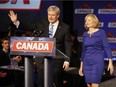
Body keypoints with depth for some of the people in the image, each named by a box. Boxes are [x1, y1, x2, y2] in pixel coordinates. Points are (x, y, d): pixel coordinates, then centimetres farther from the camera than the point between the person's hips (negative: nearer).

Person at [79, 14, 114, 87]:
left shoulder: (101, 32, -3)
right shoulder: (85, 34, 11)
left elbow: (107, 47, -6)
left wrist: (110, 62, -14)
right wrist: (81, 66, 16)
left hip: (97, 62, -6)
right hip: (87, 63, 6)